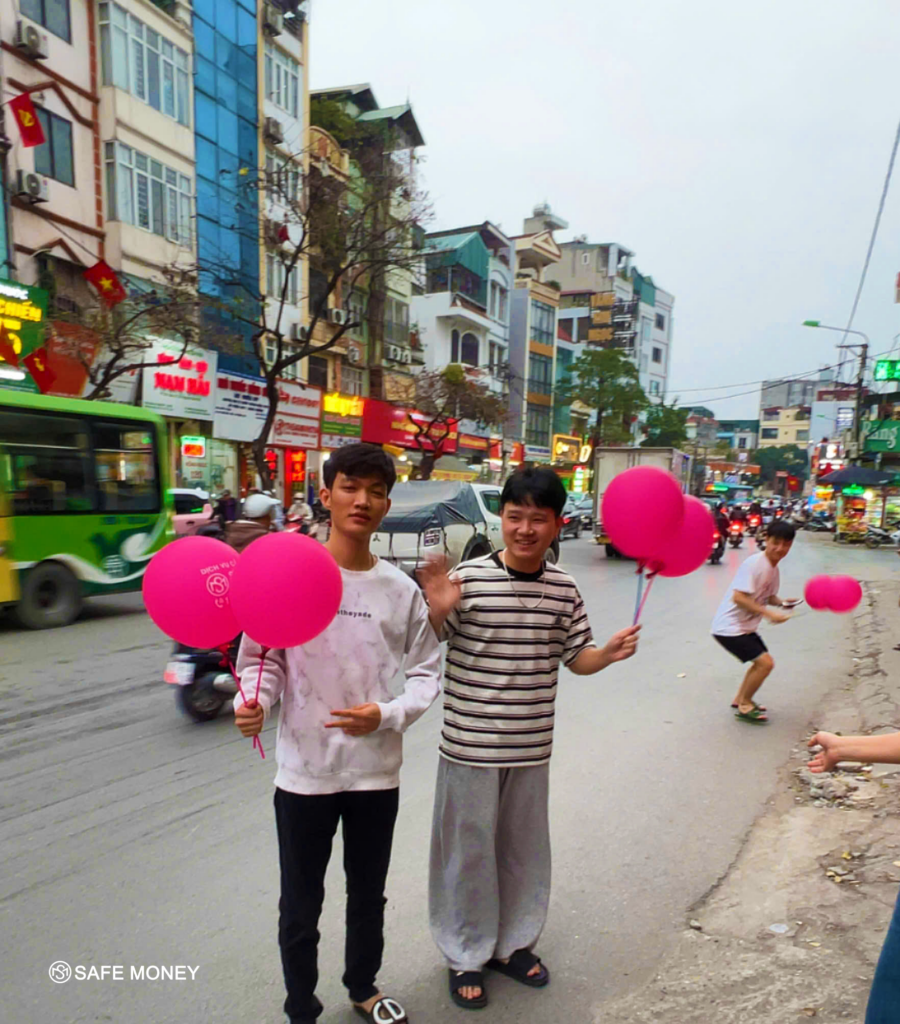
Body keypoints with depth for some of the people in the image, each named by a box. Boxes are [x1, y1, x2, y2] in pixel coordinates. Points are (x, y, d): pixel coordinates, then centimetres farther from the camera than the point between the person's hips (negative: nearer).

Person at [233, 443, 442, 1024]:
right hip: (304, 771, -2)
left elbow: (426, 671, 0)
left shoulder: (401, 590, -4)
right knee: (301, 906, 16)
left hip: (377, 770, 3)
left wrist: (389, 715, -16)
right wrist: (253, 701, -23)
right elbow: (262, 656, -4)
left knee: (369, 895, 24)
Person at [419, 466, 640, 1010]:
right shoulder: (468, 578, -14)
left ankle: (513, 943, 45)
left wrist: (611, 652, -10)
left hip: (531, 748, 4)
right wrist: (437, 613, -30)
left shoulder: (564, 589, -1)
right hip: (470, 745, -4)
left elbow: (577, 658, 9)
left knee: (524, 848, 21)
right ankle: (467, 956, 36)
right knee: (469, 850, 12)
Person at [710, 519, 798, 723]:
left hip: (745, 626, 10)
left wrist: (782, 603, -3)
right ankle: (745, 706, 7)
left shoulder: (773, 568, 7)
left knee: (762, 662, 23)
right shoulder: (754, 563, -22)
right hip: (729, 627, -10)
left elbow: (768, 596, 18)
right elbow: (738, 597, -28)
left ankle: (740, 699, 39)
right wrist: (769, 613, -28)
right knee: (765, 663, -12)